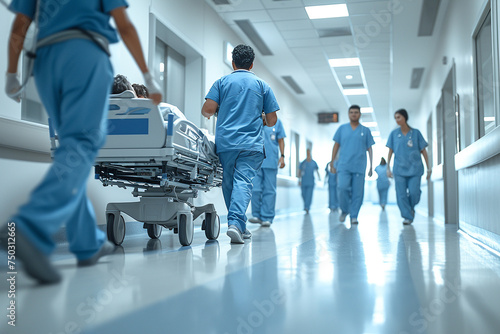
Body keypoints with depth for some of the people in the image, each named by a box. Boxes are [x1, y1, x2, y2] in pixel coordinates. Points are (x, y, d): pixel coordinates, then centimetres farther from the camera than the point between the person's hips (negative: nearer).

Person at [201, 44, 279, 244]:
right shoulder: (262, 85, 12)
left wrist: (211, 114, 20)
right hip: (252, 144, 0)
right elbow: (272, 120, 10)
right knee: (243, 181, -9)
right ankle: (236, 222, -29)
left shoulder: (222, 82, 9)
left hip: (225, 143, 1)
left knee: (229, 183, 13)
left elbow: (207, 109, -3)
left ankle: (239, 227, 19)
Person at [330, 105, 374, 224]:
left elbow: (369, 149, 10)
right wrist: (332, 163, 8)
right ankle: (345, 210, 8)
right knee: (343, 188, -15)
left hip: (359, 167, 0)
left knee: (357, 192, -2)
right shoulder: (342, 128, 11)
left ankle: (354, 216, 9)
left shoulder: (365, 131, 11)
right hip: (344, 166, 0)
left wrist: (371, 167, 5)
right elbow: (336, 146, 13)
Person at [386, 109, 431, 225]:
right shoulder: (394, 134, 6)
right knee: (401, 194, -5)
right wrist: (388, 168, 1)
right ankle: (407, 216, 5)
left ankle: (411, 207, 20)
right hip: (399, 169, 1)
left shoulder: (416, 133, 4)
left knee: (414, 192, -11)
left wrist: (428, 167, 4)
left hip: (415, 168, -1)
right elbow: (390, 151, 7)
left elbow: (423, 151, 6)